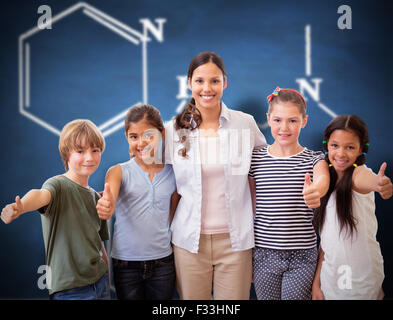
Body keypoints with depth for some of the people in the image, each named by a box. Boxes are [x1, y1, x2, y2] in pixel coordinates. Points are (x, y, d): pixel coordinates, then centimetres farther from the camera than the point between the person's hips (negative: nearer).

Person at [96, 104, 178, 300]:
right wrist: (105, 208, -43)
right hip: (126, 263, -1)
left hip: (162, 261, 2)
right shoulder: (119, 172, -3)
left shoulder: (173, 173, 2)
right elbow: (109, 203, -21)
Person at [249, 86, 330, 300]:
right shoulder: (255, 159, 2)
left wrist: (314, 191, -49)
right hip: (264, 253, 1)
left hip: (302, 256, -1)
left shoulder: (315, 159, -1)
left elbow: (322, 178, -25)